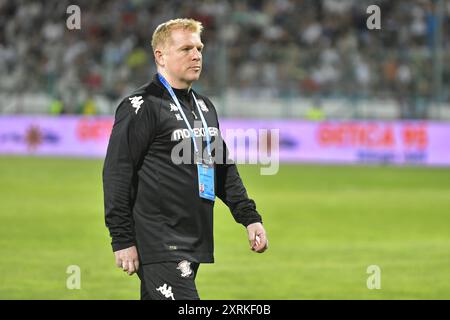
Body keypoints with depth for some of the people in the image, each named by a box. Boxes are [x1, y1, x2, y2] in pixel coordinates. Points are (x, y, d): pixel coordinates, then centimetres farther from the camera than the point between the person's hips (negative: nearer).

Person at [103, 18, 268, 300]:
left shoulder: (205, 107, 18)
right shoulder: (142, 106, -8)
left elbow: (225, 170, 25)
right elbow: (117, 173, -11)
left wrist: (250, 217, 15)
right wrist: (123, 240, -14)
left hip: (195, 243, 8)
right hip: (159, 246, -8)